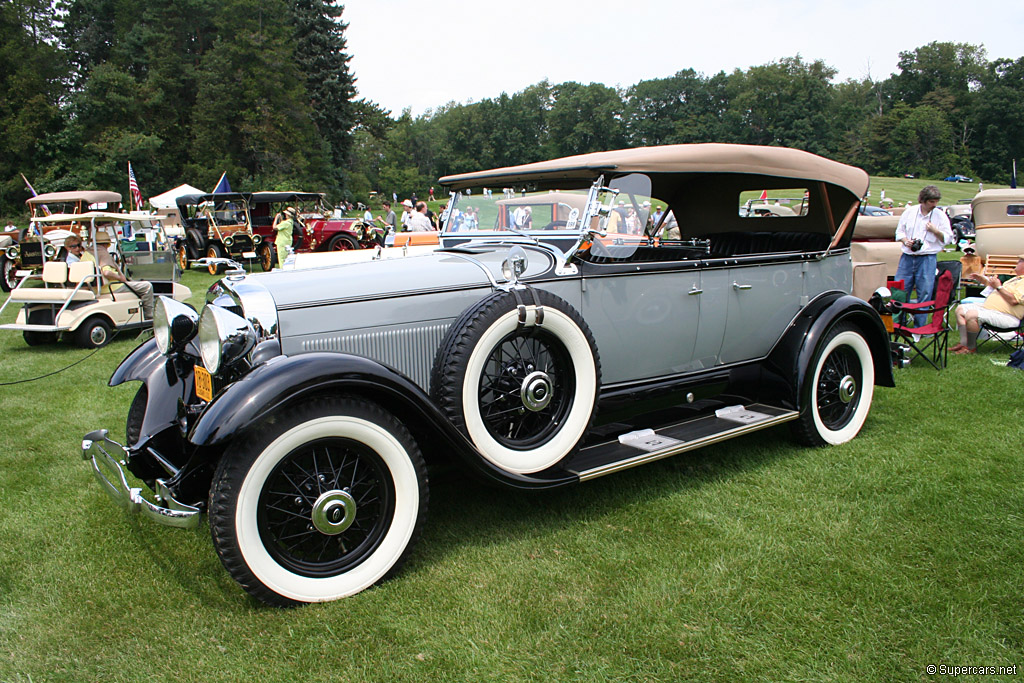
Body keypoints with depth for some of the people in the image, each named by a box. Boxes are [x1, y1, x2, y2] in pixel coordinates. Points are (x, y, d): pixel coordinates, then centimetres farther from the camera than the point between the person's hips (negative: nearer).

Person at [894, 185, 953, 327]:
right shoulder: (910, 212, 7)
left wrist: (936, 231, -12)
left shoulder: (940, 216, 3)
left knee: (924, 293, -1)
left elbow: (948, 238, 5)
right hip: (907, 257, 2)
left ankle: (919, 327, 7)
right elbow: (899, 231, 13)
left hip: (927, 258, -2)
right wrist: (906, 241, -6)